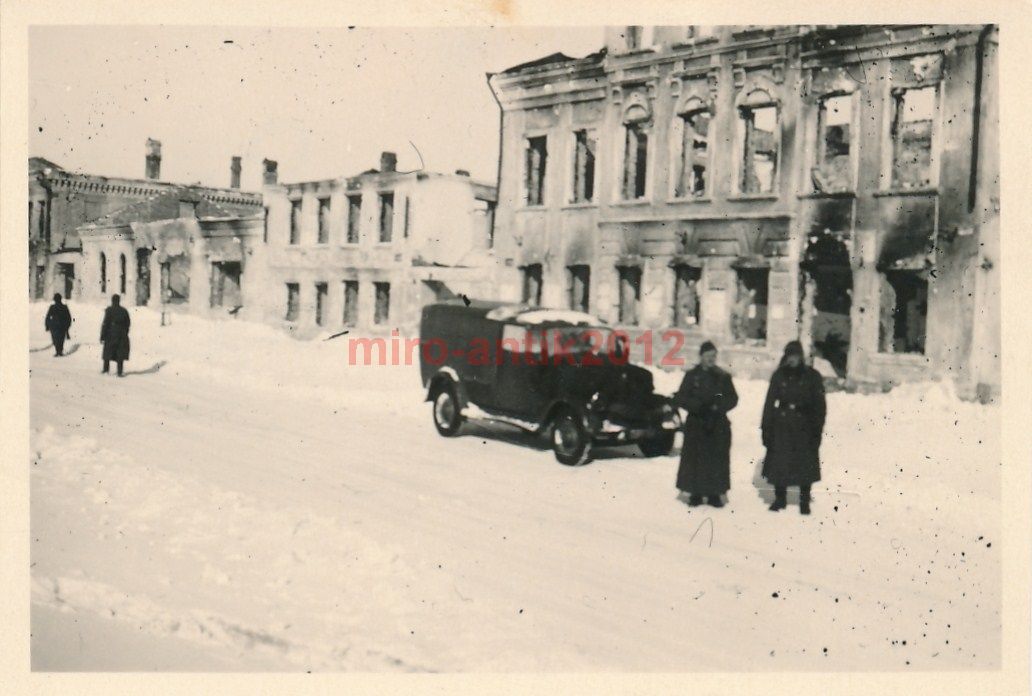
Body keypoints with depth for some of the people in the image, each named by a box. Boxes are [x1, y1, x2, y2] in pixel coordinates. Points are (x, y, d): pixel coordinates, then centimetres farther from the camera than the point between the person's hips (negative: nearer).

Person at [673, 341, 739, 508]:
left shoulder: (723, 377, 8)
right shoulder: (692, 376, 3)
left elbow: (733, 398, 5)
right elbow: (680, 398, -1)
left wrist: (718, 406, -13)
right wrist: (699, 406, -15)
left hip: (718, 425, 1)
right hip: (696, 425, -1)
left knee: (717, 459, 0)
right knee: (695, 459, -2)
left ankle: (714, 494, 10)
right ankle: (695, 494, 7)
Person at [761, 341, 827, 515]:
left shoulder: (812, 376, -1)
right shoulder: (779, 375, 4)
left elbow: (820, 405, 1)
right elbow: (770, 402, 5)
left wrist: (817, 429, -5)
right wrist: (766, 428, 1)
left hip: (804, 426, -1)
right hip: (782, 424, 2)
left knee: (806, 463, 2)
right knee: (779, 462, 5)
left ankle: (804, 501, 16)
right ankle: (779, 499, 20)